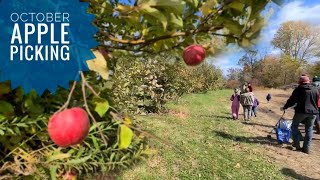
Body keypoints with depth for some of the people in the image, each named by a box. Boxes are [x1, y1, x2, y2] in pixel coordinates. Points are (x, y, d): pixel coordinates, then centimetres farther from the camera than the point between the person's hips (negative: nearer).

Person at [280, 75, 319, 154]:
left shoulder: (299, 89, -4)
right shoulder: (315, 89, 9)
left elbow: (292, 100, -4)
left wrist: (284, 107, 6)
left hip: (301, 111, -4)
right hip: (313, 112, 4)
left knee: (294, 126, 12)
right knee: (309, 130, 10)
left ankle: (297, 144, 6)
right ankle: (306, 148, 11)